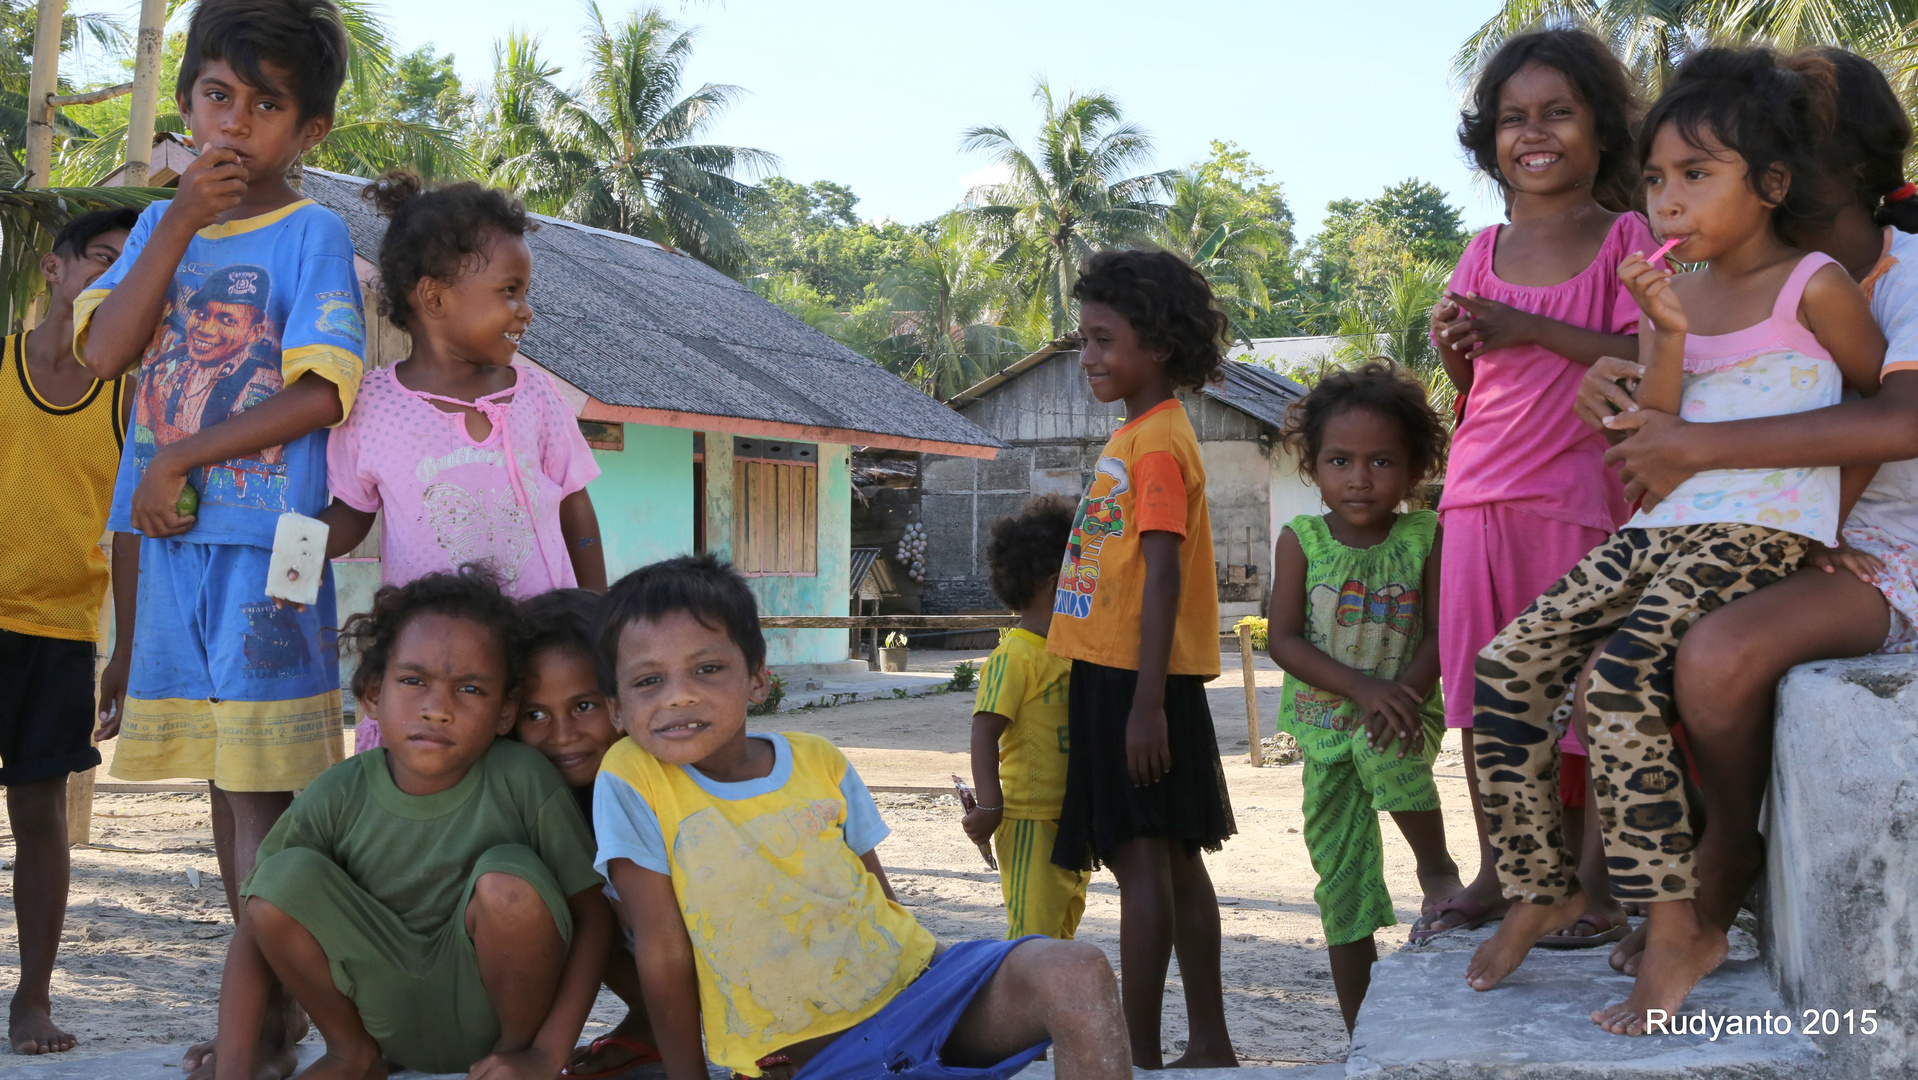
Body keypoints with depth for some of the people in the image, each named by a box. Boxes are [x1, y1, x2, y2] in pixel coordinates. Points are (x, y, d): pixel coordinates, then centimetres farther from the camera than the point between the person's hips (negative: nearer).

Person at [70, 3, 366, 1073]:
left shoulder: (313, 232, -3)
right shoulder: (159, 225, 13)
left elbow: (322, 392, -13)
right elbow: (103, 352, -2)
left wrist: (180, 458, -10)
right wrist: (182, 220, -7)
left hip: (270, 543, -6)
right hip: (176, 540, 6)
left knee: (262, 781, -6)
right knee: (224, 772, 10)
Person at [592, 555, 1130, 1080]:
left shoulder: (818, 763, 3)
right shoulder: (632, 782, -8)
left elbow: (879, 901, 12)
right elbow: (663, 953, -4)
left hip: (913, 983, 4)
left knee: (1077, 972, -20)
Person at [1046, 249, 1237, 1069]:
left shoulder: (1156, 442, -14)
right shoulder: (1139, 435, 16)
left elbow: (1163, 576, -20)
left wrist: (1147, 702, -23)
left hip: (1135, 682, -10)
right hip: (1120, 676, 10)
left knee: (1140, 861, -6)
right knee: (1174, 860, 14)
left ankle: (1142, 1055, -1)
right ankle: (1210, 1044, 22)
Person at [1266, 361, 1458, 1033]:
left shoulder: (1425, 537, -4)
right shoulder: (1301, 541, -4)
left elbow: (1442, 633, -8)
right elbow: (1285, 640, -9)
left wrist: (1404, 691, -26)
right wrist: (1363, 686, -21)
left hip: (1402, 717, -2)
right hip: (1324, 724, 2)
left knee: (1382, 751, -37)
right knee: (1341, 873, 6)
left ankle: (1437, 866, -10)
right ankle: (1360, 1031, 18)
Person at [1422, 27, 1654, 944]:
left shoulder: (1627, 239, -1)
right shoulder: (1485, 252, 12)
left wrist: (1532, 330, -18)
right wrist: (1453, 346, -5)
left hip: (1583, 490, -5)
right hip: (1482, 491, 5)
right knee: (1481, 690, 7)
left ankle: (1595, 881, 9)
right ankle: (1496, 873, 19)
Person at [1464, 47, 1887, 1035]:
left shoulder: (1813, 286, -2)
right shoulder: (1674, 295, 14)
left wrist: (1828, 513, 6)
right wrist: (1667, 336, -9)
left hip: (1763, 536, -6)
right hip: (1660, 531, 7)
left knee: (1620, 677, -30)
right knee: (1507, 668, -10)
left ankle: (1679, 931, -21)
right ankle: (1538, 890, 3)